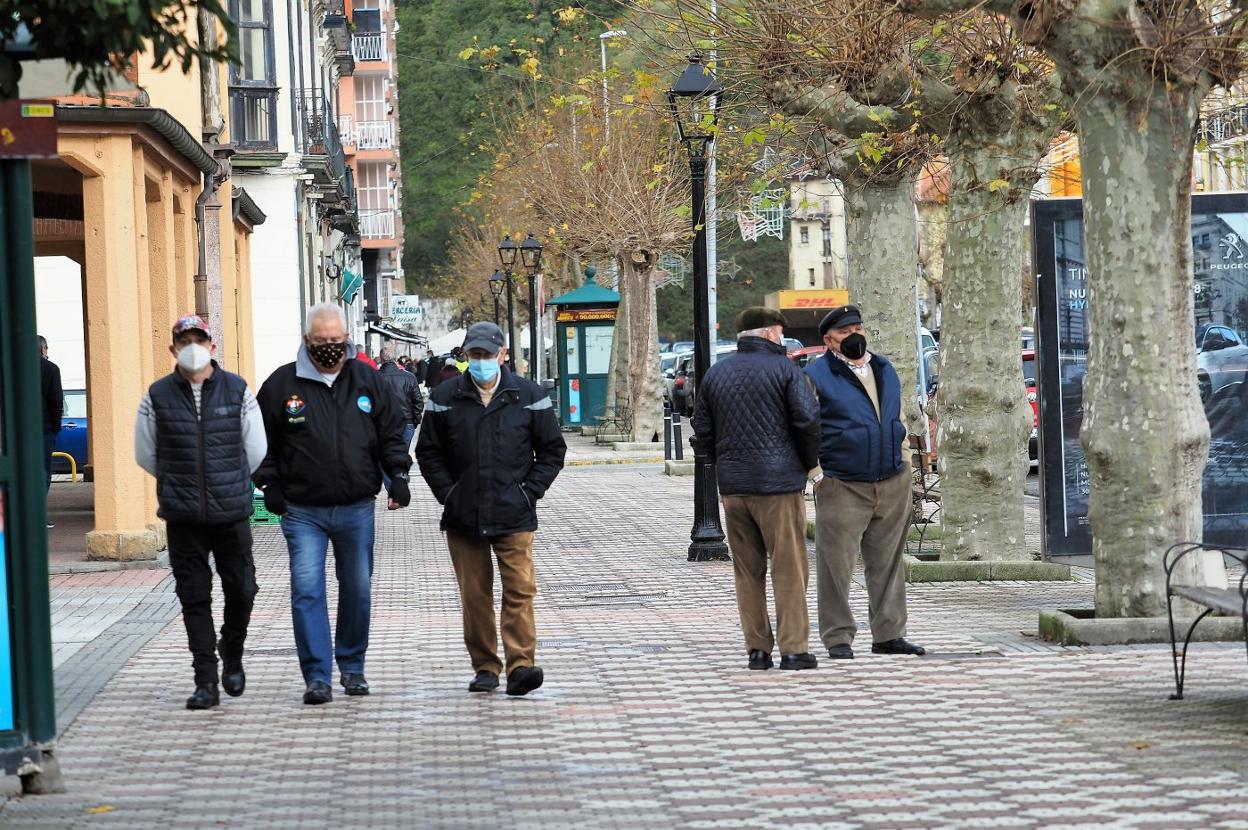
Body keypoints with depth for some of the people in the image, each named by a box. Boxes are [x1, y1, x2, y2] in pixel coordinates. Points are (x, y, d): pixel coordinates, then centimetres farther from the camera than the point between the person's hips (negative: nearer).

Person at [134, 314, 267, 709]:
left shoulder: (237, 390, 1)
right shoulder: (158, 396, 1)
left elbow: (255, 448, 9)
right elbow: (146, 453, 12)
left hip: (232, 513, 0)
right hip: (182, 515, 0)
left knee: (241, 589, 5)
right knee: (194, 599, 1)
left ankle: (232, 654, 32)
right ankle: (206, 681, 5)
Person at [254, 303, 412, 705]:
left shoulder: (367, 381, 5)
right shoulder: (282, 384, 0)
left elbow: (391, 432, 12)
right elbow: (262, 441, 7)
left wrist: (397, 474, 0)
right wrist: (270, 484, -1)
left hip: (357, 509, 2)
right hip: (302, 511, -2)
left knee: (357, 590, 10)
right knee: (307, 590, -10)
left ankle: (352, 667, 26)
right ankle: (317, 676, -8)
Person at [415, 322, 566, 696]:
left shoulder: (529, 396, 2)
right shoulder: (445, 398, 4)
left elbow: (552, 449, 9)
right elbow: (428, 451, 11)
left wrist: (530, 491, 0)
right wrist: (447, 493, 0)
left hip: (514, 516, -1)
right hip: (463, 518, 1)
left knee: (520, 590, -10)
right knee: (475, 596, 5)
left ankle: (520, 665, -11)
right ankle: (485, 668, 13)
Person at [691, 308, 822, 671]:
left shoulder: (716, 373, 11)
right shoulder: (785, 369, -5)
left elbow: (702, 431, 13)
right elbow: (809, 420, -12)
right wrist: (808, 461, 4)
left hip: (732, 485, 5)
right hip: (778, 482, -5)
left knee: (747, 570, 10)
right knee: (789, 569, 0)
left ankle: (757, 648, 10)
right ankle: (793, 648, -2)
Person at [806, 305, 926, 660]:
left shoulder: (885, 370, 16)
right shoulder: (816, 376, -3)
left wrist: (902, 459, 21)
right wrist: (816, 472, -11)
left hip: (893, 485, 5)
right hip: (841, 487, -5)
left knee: (887, 564, 9)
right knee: (837, 564, -5)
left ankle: (889, 634, 16)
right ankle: (838, 637, 2)